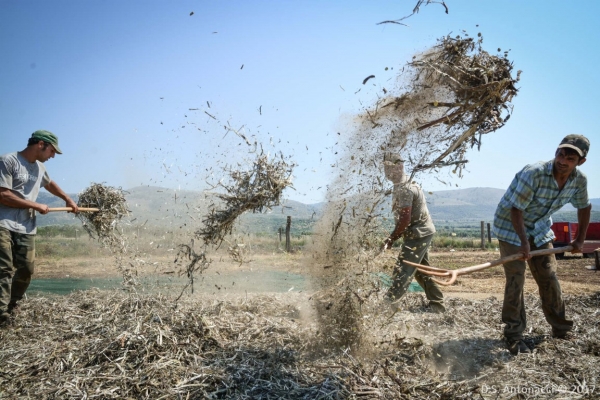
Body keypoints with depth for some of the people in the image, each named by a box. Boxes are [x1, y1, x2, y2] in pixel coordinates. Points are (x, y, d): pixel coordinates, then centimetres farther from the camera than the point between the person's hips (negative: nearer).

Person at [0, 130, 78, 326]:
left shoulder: (39, 167, 15)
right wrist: (36, 206, -11)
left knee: (25, 271, 3)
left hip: (26, 229, 7)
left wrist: (68, 199, 38)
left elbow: (50, 184, 38)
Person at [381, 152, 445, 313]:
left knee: (402, 272, -12)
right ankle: (437, 304, 26)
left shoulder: (404, 188, -19)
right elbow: (403, 218, 15)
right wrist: (394, 237, 9)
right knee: (421, 271, 18)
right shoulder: (401, 185, 13)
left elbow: (405, 219, -24)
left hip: (418, 234, -11)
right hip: (421, 232, 11)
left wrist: (390, 240, -17)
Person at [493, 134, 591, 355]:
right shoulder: (534, 173, -30)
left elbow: (584, 207, 10)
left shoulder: (579, 180, -10)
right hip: (511, 227, -6)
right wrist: (524, 242, -26)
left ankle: (561, 330, 24)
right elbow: (516, 209, -25)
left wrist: (580, 240, 12)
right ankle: (514, 335, -2)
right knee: (516, 280, -10)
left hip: (540, 229, 6)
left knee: (549, 278, 8)